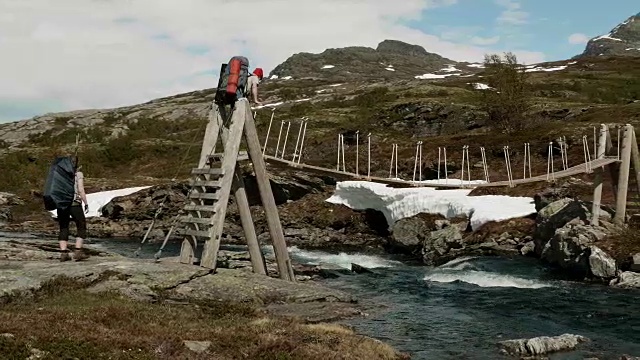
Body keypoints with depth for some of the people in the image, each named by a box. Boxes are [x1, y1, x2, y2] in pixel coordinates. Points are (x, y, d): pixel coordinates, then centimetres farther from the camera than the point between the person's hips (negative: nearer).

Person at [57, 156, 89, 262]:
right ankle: (78, 251, -6)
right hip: (74, 204, -4)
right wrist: (86, 204, -4)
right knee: (82, 227, 6)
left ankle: (64, 253, 2)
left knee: (63, 229, 10)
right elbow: (81, 190, -10)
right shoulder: (78, 174, -2)